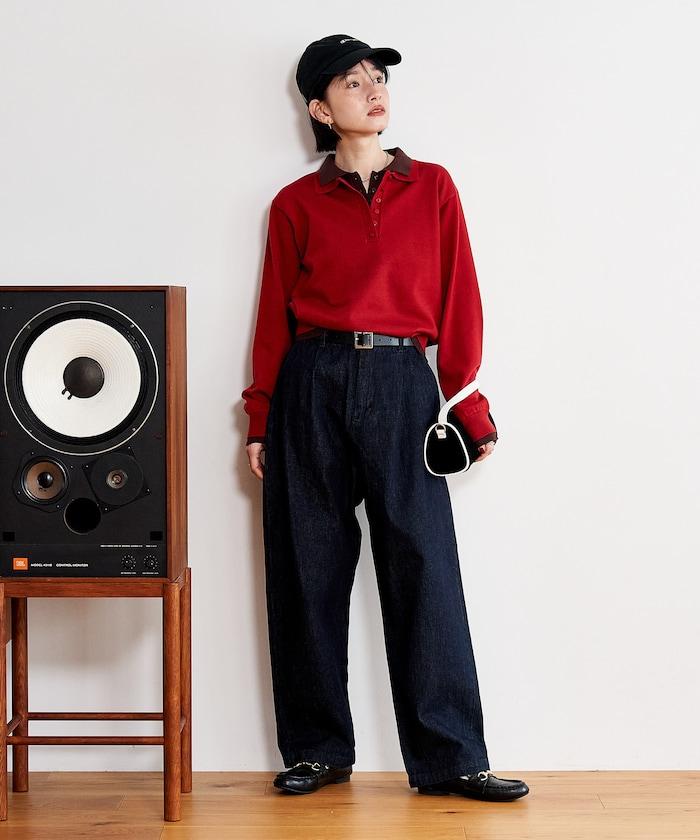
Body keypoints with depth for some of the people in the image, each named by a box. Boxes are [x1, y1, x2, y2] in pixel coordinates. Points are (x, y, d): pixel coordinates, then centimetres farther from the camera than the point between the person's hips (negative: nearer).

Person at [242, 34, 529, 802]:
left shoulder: (432, 187, 10)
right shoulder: (295, 204, 10)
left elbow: (458, 301, 8)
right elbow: (274, 315, 10)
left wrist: (469, 406, 3)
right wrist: (260, 420, 7)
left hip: (400, 384, 0)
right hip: (312, 388, 1)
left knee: (423, 566, -5)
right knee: (310, 569, 3)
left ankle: (449, 756, 1)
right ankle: (317, 749, 14)